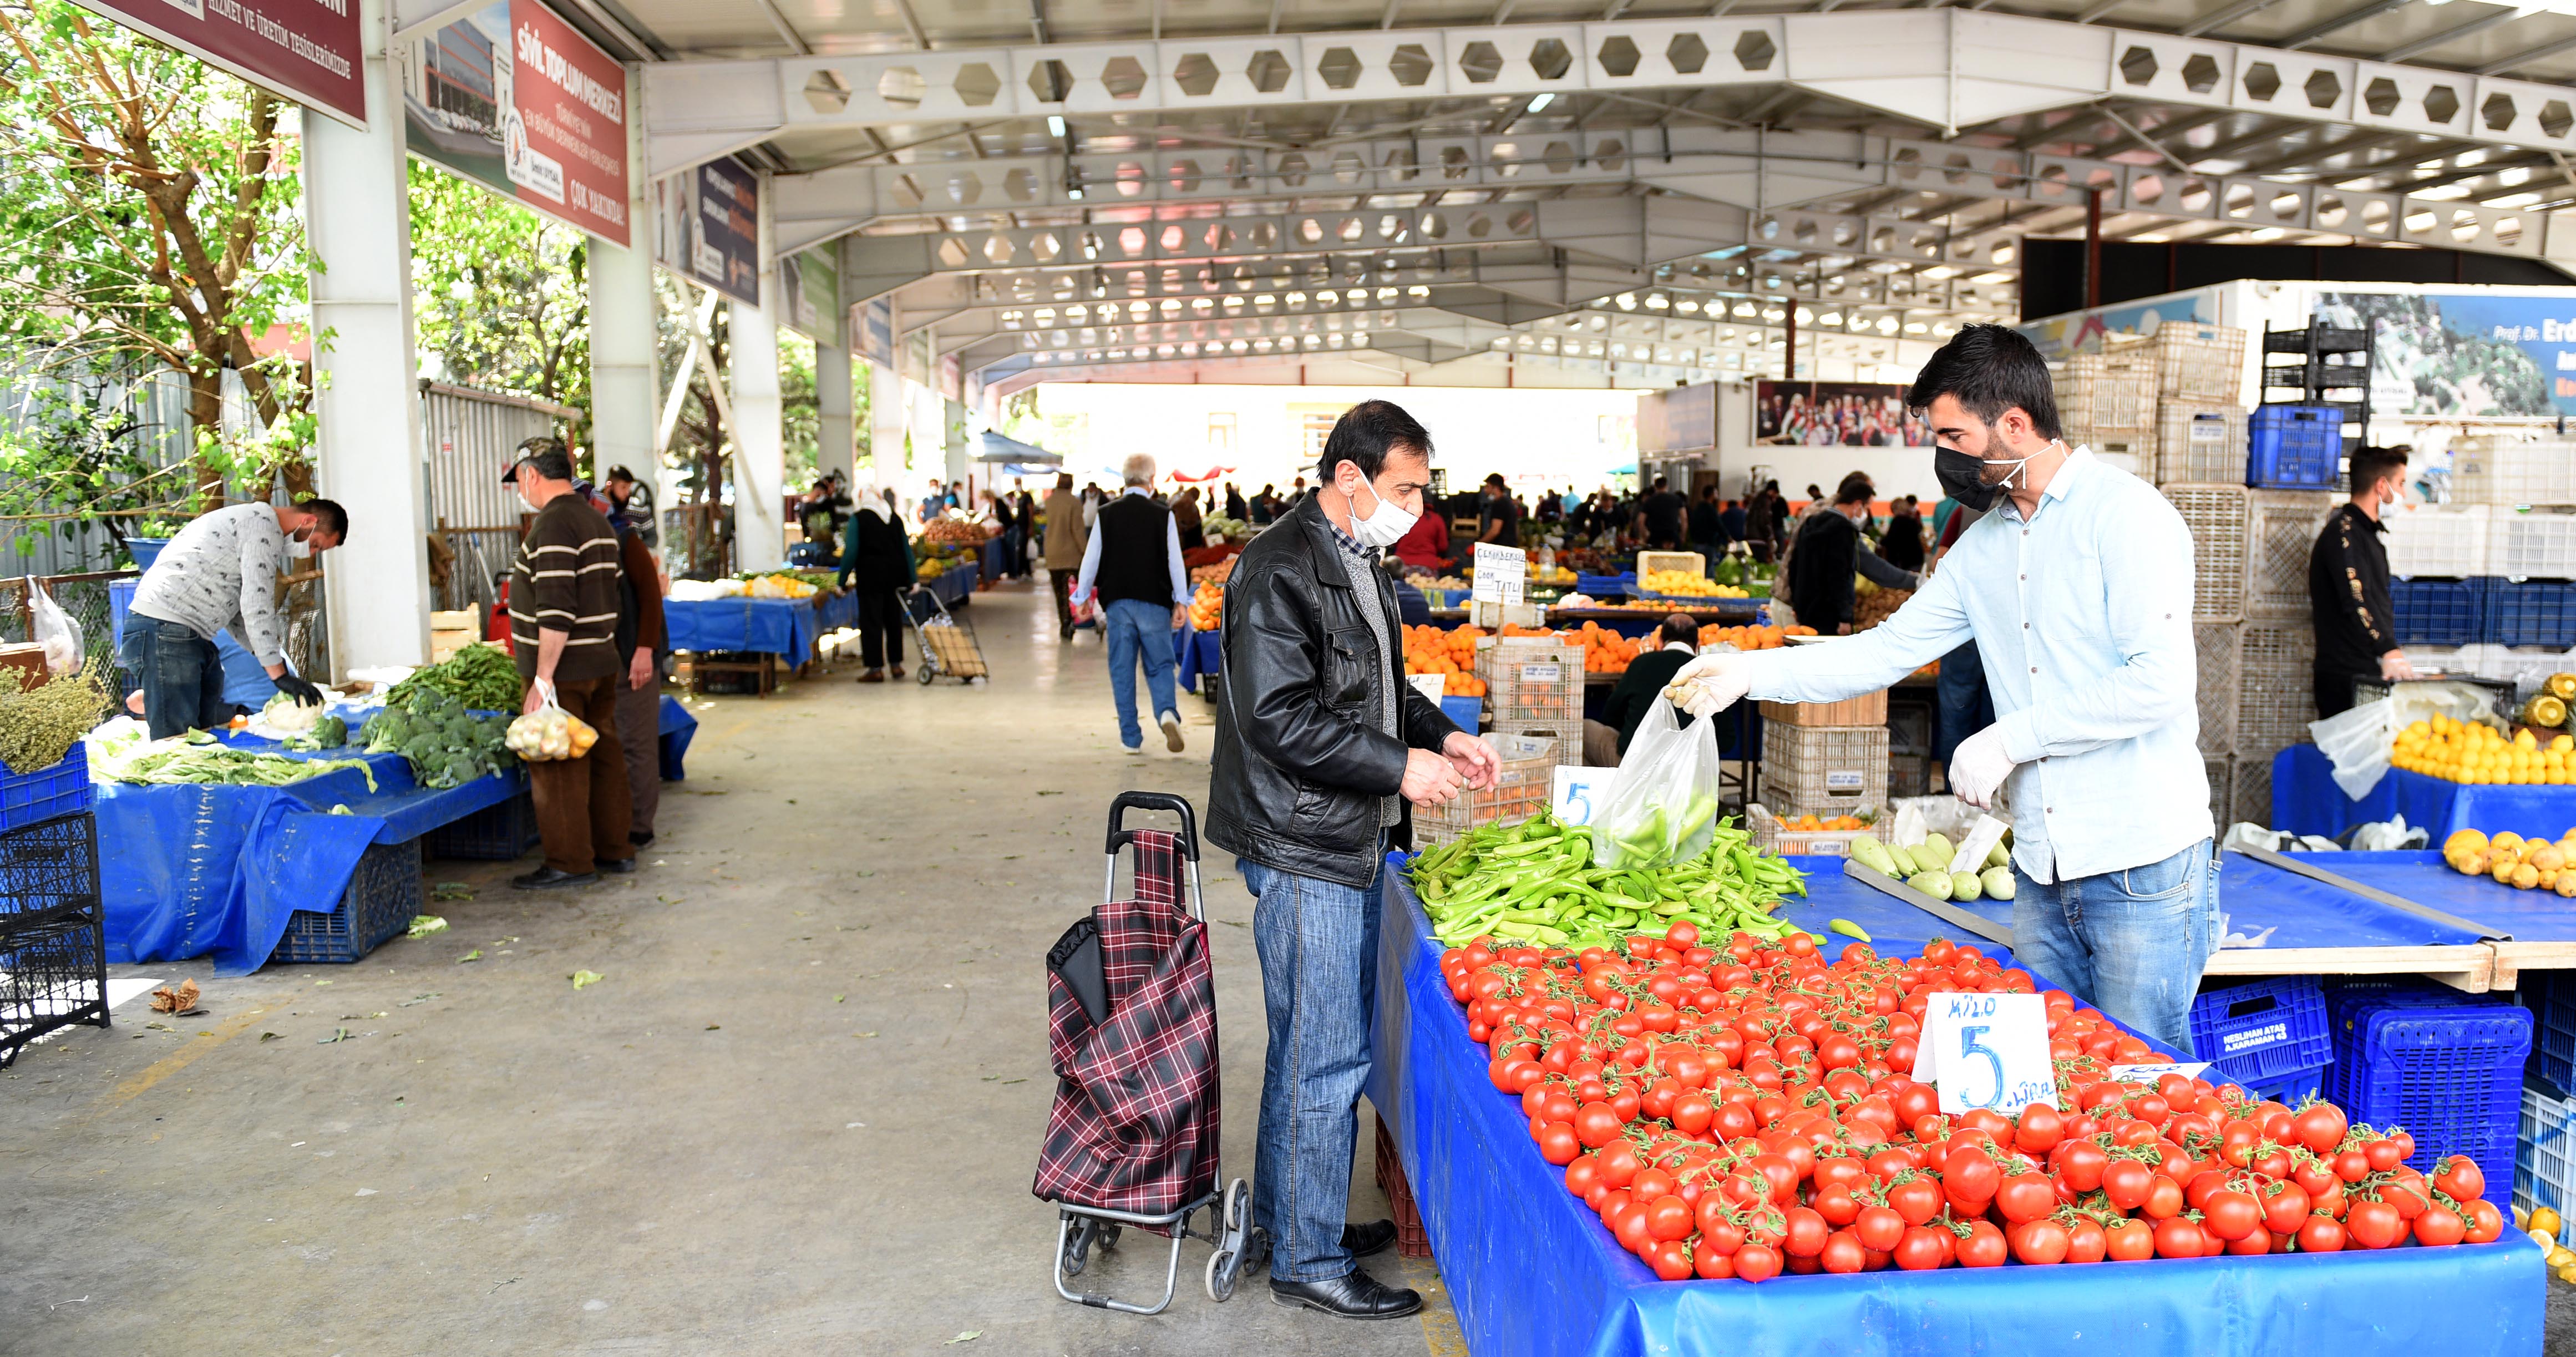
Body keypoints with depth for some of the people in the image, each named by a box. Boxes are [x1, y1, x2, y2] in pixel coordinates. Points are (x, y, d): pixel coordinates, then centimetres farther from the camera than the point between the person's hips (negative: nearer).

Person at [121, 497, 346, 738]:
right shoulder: (263, 523, -10)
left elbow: (235, 612, 21)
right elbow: (256, 605, -17)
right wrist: (280, 674, -18)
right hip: (165, 630, -10)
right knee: (175, 742, -13)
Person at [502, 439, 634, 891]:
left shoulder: (553, 524, -16)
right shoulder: (598, 520, 14)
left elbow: (556, 611, -23)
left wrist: (542, 679, -21)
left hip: (563, 669, -9)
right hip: (602, 663, 9)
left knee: (557, 767, -1)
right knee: (604, 755, 14)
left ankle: (570, 863, 4)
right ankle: (615, 849, 22)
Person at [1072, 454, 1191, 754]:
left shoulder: (1106, 515, -1)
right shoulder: (1163, 515, -4)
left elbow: (1091, 558, 4)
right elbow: (1175, 561, -4)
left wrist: (1082, 596, 15)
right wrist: (1181, 602, 3)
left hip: (1117, 602, 1)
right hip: (1154, 602, -1)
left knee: (1122, 671, 8)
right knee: (1160, 665, 8)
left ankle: (1131, 738, 10)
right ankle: (1167, 712, -19)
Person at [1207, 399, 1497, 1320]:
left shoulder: (1360, 565, 14)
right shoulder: (1279, 572, -18)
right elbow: (1279, 718, -24)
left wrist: (1444, 736, 8)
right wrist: (1401, 765, -20)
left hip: (1350, 843, 10)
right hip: (1301, 849, -10)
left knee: (1310, 1044, 20)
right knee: (1327, 1059, -2)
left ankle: (1288, 1211, 35)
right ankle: (1308, 1263, 11)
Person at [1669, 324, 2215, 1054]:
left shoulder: (2129, 515, -12)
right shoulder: (1984, 544, 11)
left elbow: (2160, 683, -19)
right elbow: (1891, 648, 12)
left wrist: (2012, 736, -16)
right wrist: (1752, 671, 4)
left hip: (2141, 867, -7)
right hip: (2042, 870, 7)